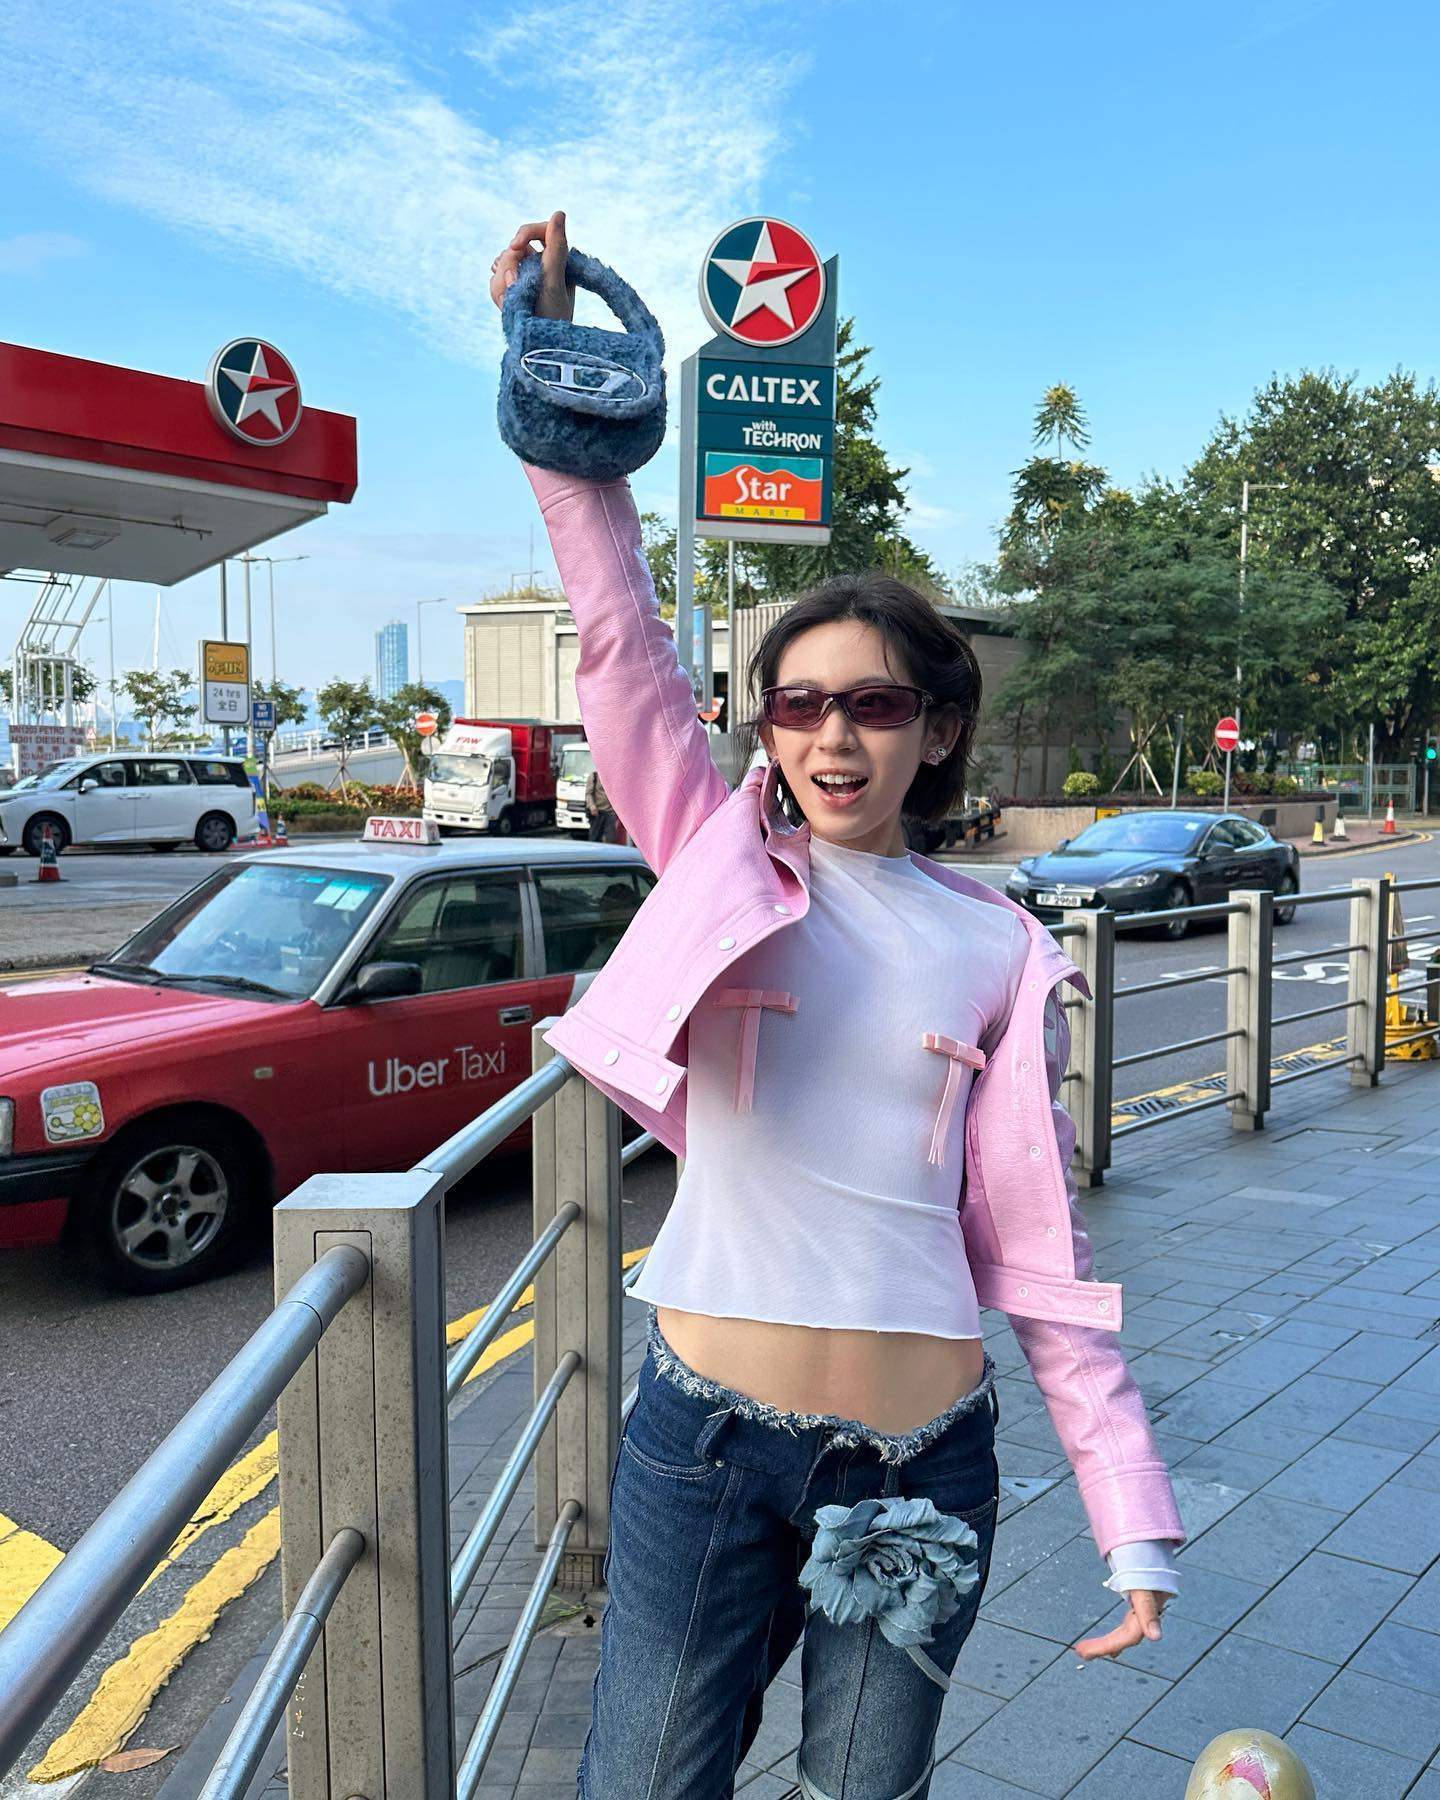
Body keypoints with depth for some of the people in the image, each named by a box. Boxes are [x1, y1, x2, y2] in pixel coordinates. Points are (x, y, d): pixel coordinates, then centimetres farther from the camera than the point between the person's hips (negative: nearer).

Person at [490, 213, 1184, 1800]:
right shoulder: (719, 859, 0)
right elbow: (619, 631, -10)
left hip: (924, 1456, 1)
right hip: (707, 1431, -1)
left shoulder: (997, 951, 1)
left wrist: (1133, 1523, 0)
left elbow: (1036, 1242, 2)